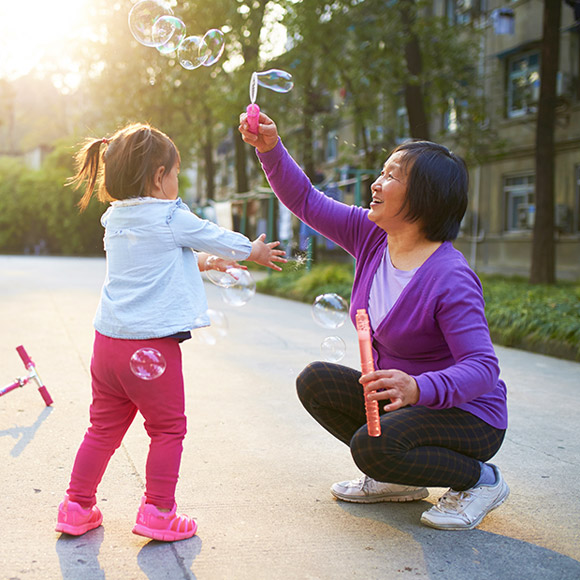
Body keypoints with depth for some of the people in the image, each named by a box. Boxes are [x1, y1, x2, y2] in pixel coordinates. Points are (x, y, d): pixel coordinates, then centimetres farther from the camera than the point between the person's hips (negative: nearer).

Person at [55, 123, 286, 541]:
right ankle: (158, 512, 13)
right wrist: (254, 251, 27)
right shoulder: (172, 218, -8)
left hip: (108, 340, 7)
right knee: (168, 428, 8)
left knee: (104, 428, 18)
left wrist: (203, 261, 41)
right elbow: (216, 238, 8)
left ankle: (77, 507, 25)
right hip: (152, 344, -7)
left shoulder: (115, 220, 13)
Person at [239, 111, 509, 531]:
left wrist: (418, 387, -49)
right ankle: (398, 479, 8)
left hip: (467, 414, -8)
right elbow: (305, 201, 2)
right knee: (315, 381, -2)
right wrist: (271, 148, -12)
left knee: (373, 445, -31)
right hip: (401, 401, 8)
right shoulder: (371, 236, -5)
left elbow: (482, 367, -32)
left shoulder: (450, 278, -27)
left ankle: (482, 479, -4)